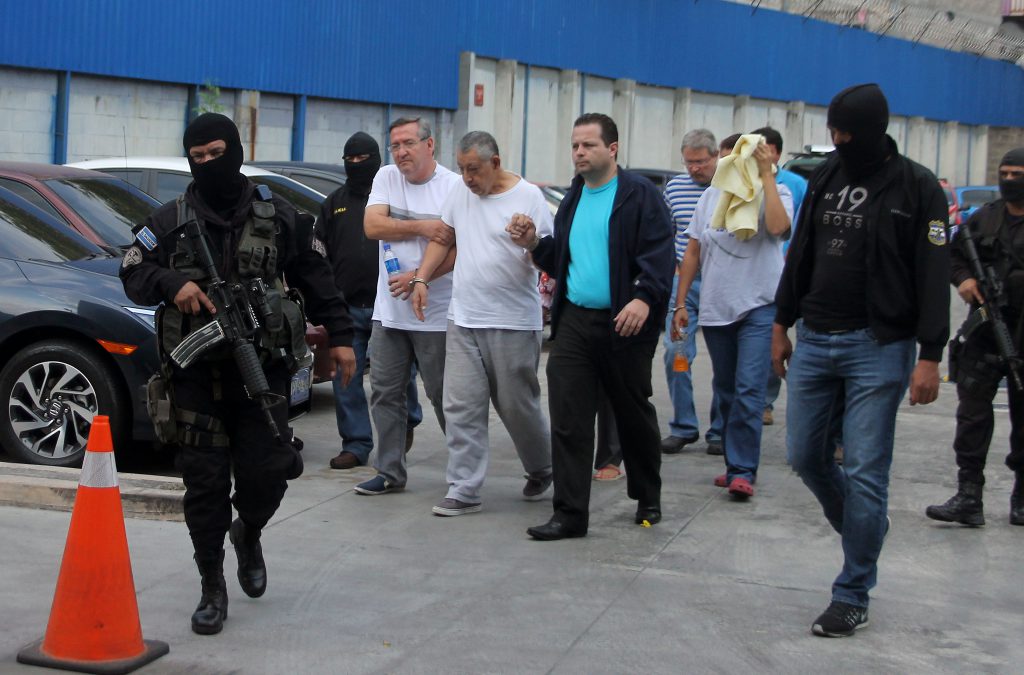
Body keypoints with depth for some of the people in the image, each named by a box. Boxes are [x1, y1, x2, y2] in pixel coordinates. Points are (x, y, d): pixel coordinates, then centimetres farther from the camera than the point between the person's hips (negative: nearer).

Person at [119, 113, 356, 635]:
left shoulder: (279, 217, 6)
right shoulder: (171, 220, 5)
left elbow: (315, 278, 12)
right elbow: (133, 273, 6)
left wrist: (339, 336, 9)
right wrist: (173, 284, -14)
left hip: (262, 371, 0)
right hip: (196, 375, 0)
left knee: (265, 473, -3)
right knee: (204, 483, 1)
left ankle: (248, 536, 33)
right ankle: (212, 588, 15)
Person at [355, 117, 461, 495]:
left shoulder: (454, 187, -6)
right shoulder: (387, 178, 7)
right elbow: (372, 226, -6)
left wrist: (419, 277, -21)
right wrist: (422, 227, -16)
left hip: (437, 315, -4)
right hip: (389, 311, 5)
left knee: (444, 394, 2)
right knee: (385, 392, 7)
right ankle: (390, 472, 17)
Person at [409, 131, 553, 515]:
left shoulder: (529, 196, -7)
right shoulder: (460, 193, 9)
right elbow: (443, 238, 20)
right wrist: (421, 279, 9)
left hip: (513, 324, -5)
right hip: (463, 321, 5)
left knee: (518, 406, 6)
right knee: (461, 407, 0)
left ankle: (541, 471, 31)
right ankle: (464, 492, 5)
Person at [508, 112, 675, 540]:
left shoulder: (640, 195, -6)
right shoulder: (573, 199, 15)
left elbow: (660, 253, -15)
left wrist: (644, 298, -29)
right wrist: (535, 244, 2)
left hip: (624, 324, -5)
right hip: (574, 321, 5)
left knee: (634, 416, 11)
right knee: (568, 421, -2)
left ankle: (648, 500, 31)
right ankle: (570, 514, 3)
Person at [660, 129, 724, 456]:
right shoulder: (675, 187, 9)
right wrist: (673, 270, 8)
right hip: (682, 282, 3)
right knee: (676, 353, -2)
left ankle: (720, 431, 14)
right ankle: (683, 427, 9)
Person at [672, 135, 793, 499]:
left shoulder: (775, 193, -2)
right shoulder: (711, 195, 11)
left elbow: (777, 226, -25)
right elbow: (693, 253, 13)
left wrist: (766, 174, -18)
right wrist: (680, 302, 9)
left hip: (758, 307, -5)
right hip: (715, 308, 5)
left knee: (749, 390, -12)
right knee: (726, 391, 12)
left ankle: (742, 470, -9)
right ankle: (736, 464, 23)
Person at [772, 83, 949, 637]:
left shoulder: (917, 188, -7)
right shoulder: (825, 177, 9)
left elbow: (933, 277, -10)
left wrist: (930, 357, -15)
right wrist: (782, 323, 16)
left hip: (878, 348, -5)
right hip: (813, 342, 6)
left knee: (865, 473, -3)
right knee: (805, 457, 9)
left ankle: (852, 597, 8)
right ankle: (862, 528, 36)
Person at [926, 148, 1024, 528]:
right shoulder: (984, 218, 9)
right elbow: (954, 254, 18)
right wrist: (963, 279, -2)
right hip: (985, 332, 3)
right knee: (972, 413, -2)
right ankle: (968, 497, 0)